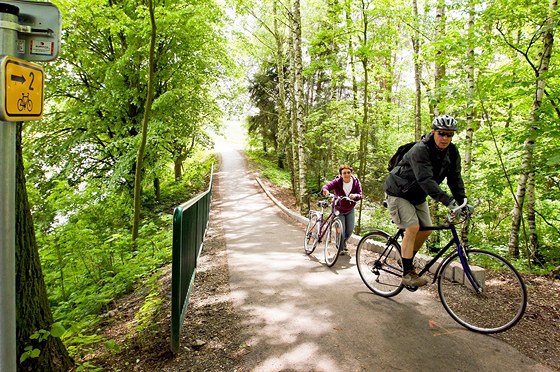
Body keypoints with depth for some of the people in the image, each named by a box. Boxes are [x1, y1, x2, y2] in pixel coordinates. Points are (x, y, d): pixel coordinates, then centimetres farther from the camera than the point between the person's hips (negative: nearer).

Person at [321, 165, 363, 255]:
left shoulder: (356, 182, -13)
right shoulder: (337, 182, -21)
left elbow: (360, 195, -18)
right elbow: (327, 186, -37)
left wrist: (355, 196, -41)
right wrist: (325, 190, -61)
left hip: (350, 210, 3)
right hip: (339, 210, -3)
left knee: (350, 230, 6)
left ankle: (343, 242, 38)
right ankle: (341, 248, 17)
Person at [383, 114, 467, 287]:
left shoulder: (452, 152, -5)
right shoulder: (420, 150, -29)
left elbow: (455, 178, -5)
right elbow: (426, 180, -40)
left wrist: (462, 202, -18)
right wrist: (449, 201, -47)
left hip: (418, 196, 8)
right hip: (399, 193, -8)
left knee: (426, 230, 4)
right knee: (412, 228, -19)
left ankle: (407, 261, 25)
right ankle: (407, 273, -11)